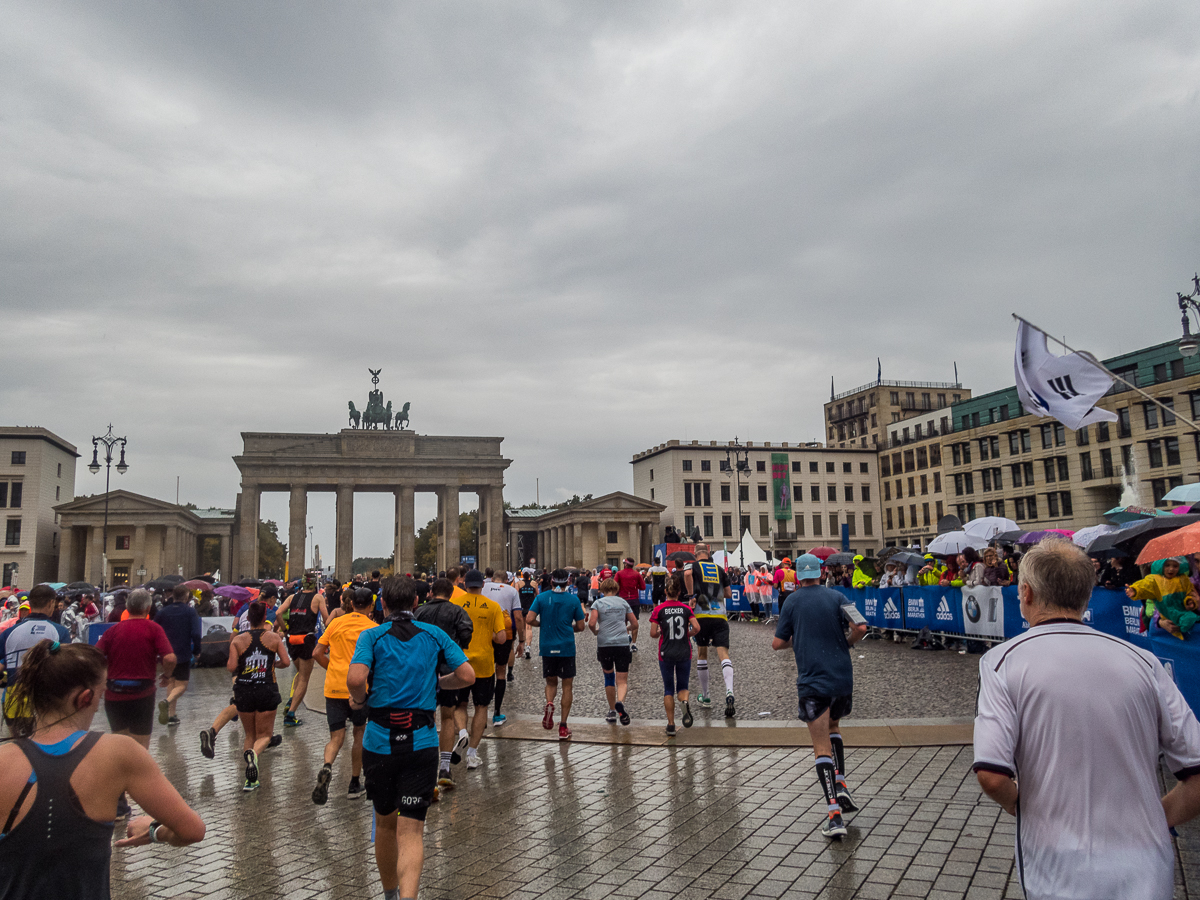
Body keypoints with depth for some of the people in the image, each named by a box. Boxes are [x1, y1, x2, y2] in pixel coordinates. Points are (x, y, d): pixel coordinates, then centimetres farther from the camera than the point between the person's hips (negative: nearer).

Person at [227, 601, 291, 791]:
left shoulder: (238, 640, -3)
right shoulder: (274, 638, -2)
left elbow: (231, 667, -11)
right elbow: (286, 662, -7)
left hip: (244, 690, 1)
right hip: (267, 690, -1)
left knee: (249, 734, 17)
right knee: (264, 735, 10)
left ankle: (250, 779, 8)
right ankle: (254, 753, -25)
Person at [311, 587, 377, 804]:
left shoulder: (336, 623, 7)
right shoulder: (374, 628, -1)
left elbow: (317, 653, 7)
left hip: (334, 687, 2)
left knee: (336, 737, 6)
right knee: (360, 732, 17)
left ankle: (326, 767, -24)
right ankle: (354, 784, 22)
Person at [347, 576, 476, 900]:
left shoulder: (372, 636, -1)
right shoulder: (435, 634, 5)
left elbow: (355, 679, -18)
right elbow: (467, 676, 0)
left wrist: (359, 700, 3)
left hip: (380, 741, 1)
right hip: (422, 742, 0)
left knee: (385, 822, 20)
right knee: (411, 830, -1)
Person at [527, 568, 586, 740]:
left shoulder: (541, 597, 0)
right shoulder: (573, 599, -1)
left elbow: (530, 619, -8)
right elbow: (580, 627, 1)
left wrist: (542, 624, 11)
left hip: (547, 647, 1)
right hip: (567, 647, -1)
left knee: (551, 682, 18)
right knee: (567, 685, 7)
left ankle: (549, 703, -13)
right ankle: (563, 726, 5)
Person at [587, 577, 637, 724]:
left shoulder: (598, 603, 3)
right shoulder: (623, 602, 12)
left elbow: (591, 623, -10)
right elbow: (635, 624, 15)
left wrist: (595, 632, 12)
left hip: (604, 644, 0)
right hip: (622, 643, 1)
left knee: (609, 677, 17)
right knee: (622, 680, 0)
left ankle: (612, 711, 24)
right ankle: (620, 702, -29)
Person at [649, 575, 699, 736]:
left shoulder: (658, 610, -6)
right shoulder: (686, 608, -2)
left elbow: (653, 634, -10)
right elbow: (697, 628, -11)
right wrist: (688, 635, 8)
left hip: (666, 654, -1)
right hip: (684, 653, 1)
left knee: (668, 689, 11)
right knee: (682, 686, 15)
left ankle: (671, 725, 9)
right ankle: (685, 702, -19)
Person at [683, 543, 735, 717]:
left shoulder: (692, 566, 7)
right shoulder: (720, 569, 16)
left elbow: (687, 573, -19)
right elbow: (728, 594, 20)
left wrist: (691, 595, -11)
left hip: (702, 616, -1)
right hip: (720, 616, 1)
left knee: (702, 654, 15)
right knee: (723, 653, -7)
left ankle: (704, 696, 24)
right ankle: (729, 693, -29)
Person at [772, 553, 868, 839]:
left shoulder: (792, 601, 1)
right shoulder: (835, 596, 3)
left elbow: (777, 643, 1)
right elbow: (861, 628, -7)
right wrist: (846, 643, 13)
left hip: (812, 683, -3)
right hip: (842, 678, 3)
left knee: (822, 748, 0)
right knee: (832, 728, 29)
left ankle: (835, 816, -9)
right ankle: (841, 786, 15)